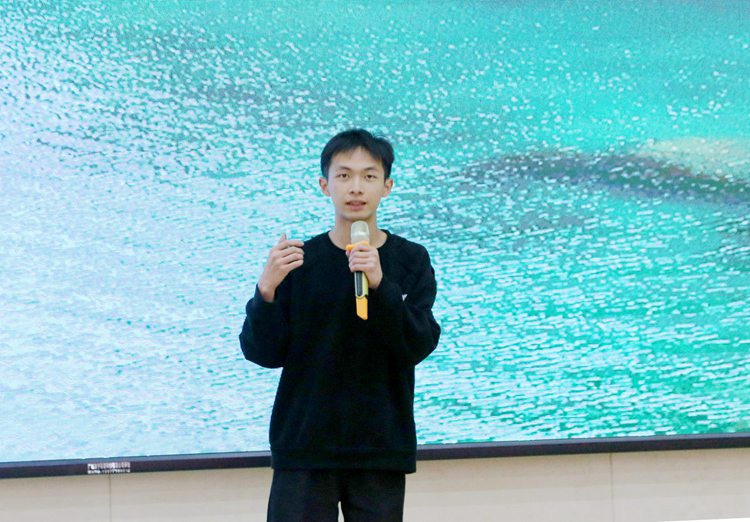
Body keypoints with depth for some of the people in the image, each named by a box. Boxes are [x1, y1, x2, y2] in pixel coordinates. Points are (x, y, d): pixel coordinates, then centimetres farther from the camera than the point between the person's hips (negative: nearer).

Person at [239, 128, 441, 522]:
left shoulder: (411, 261, 2)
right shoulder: (300, 260, 1)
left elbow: (419, 345, -9)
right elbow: (264, 353, -1)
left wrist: (380, 284, -22)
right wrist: (267, 290, -18)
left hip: (381, 449, 0)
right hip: (304, 449, 0)